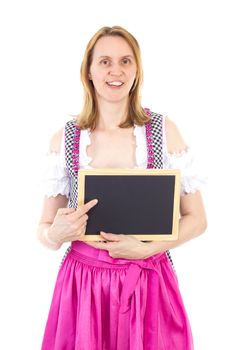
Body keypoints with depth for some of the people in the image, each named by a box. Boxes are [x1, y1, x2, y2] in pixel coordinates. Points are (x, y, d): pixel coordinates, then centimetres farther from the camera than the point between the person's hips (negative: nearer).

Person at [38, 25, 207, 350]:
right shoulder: (64, 139, -3)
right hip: (83, 284, 1)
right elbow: (44, 229, 4)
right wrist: (57, 234, -19)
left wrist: (145, 248, -15)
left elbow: (197, 219, 0)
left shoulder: (164, 130, -5)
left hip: (148, 283, 0)